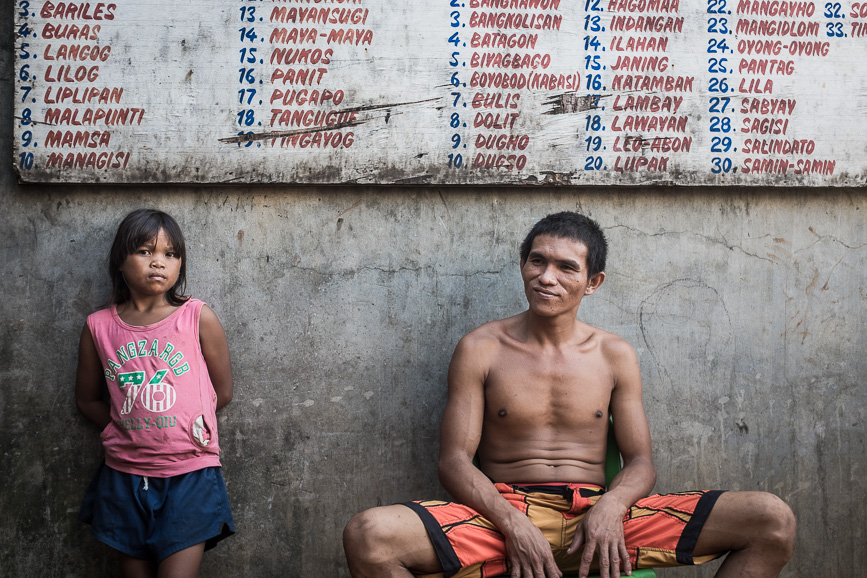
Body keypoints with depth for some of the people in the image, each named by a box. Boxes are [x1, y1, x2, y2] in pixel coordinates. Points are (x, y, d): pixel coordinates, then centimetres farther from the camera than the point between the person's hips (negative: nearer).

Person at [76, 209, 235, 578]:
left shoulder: (198, 318, -4)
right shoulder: (99, 327, 2)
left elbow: (222, 391, 2)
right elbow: (88, 399, 13)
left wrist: (182, 429, 4)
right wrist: (125, 431, 1)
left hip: (189, 476, -2)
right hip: (125, 476, 3)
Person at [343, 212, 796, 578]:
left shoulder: (615, 356, 12)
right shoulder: (481, 349, 5)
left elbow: (640, 461, 9)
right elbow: (454, 460, 0)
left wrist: (610, 505, -15)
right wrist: (512, 523, -19)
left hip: (595, 514, 2)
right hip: (503, 510, -2)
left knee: (773, 521, -16)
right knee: (367, 537, -32)